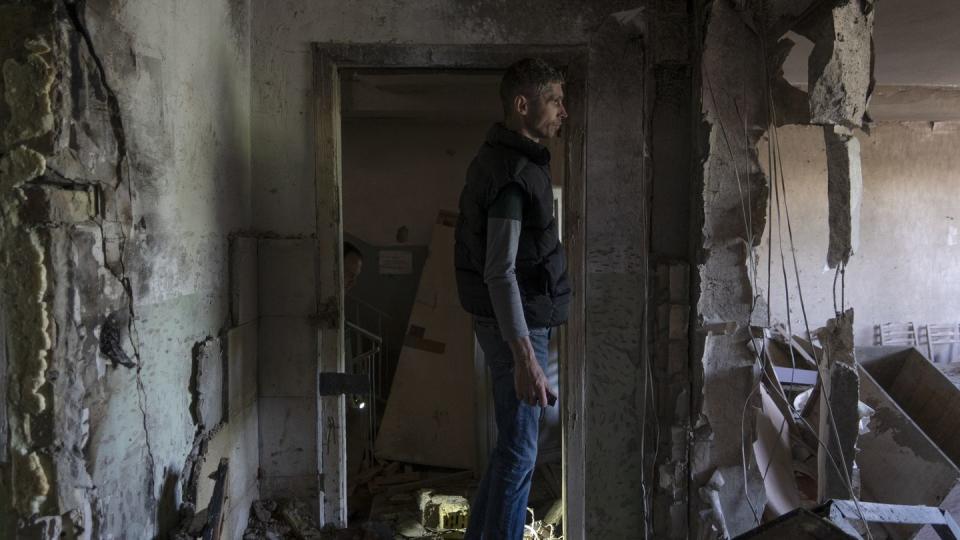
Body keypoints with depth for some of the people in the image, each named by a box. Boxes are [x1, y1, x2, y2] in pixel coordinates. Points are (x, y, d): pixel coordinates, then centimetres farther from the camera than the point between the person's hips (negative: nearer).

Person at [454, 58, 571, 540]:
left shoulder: (505, 159, 12)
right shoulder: (512, 172, -19)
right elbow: (500, 272, -25)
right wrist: (525, 358, -28)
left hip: (515, 322, 10)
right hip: (515, 326, -10)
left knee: (512, 444, 19)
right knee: (518, 451, 0)